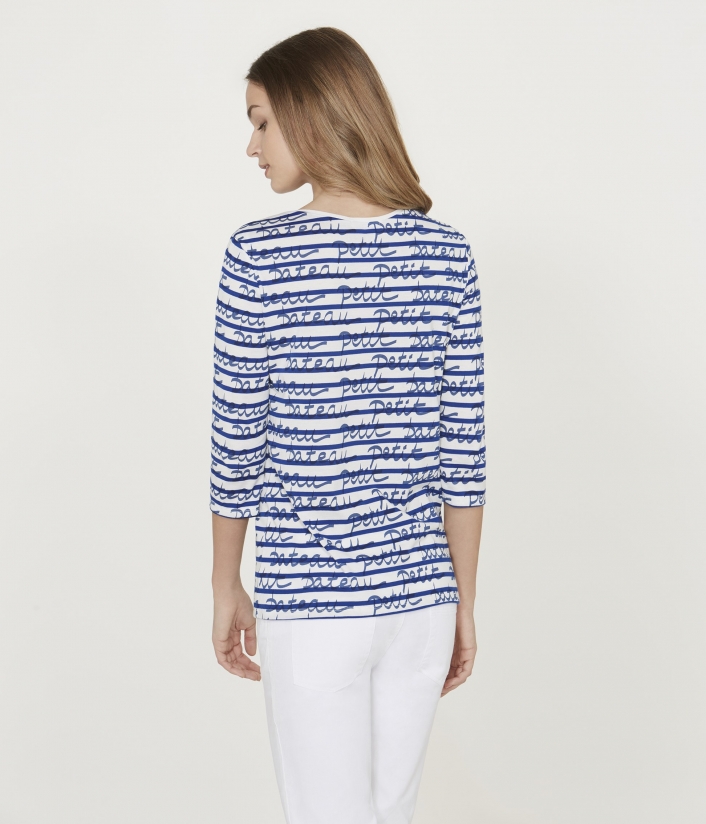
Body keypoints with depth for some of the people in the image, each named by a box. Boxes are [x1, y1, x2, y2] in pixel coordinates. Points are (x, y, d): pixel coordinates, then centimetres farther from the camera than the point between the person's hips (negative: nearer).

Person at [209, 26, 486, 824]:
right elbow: (463, 449, -1)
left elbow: (238, 446, -7)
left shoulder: (258, 257, -11)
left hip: (309, 606, -3)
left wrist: (227, 588, 7)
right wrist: (464, 603, 9)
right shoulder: (447, 255, -3)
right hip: (421, 597, 3)